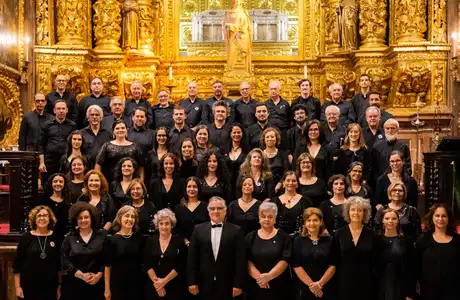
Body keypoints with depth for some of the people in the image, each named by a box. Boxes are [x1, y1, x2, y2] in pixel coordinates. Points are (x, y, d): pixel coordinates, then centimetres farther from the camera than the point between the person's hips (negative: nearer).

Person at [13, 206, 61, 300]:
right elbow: (17, 263, 0)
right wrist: (17, 286, -3)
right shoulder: (26, 237, -3)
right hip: (29, 286, -1)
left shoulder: (55, 237, 0)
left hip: (50, 286, 1)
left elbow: (60, 264, 5)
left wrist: (60, 285, 6)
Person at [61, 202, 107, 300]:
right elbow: (65, 261, -4)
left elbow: (107, 259, -1)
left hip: (96, 284, 0)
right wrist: (81, 275, -12)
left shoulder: (102, 235, 3)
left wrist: (98, 275, -12)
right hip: (73, 284, 0)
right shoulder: (69, 238, 5)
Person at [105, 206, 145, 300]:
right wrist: (107, 288, -5)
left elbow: (144, 261, 7)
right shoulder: (112, 239, -4)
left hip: (136, 284, 2)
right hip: (117, 284, -2)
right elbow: (107, 265, -4)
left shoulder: (139, 238, 3)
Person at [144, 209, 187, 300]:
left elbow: (180, 266, -7)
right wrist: (156, 281, -10)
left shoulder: (179, 241, -3)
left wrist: (165, 281, -12)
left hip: (174, 287, -2)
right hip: (153, 286, 2)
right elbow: (147, 264, 0)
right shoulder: (150, 241, 4)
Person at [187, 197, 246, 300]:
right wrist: (191, 282, -1)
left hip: (227, 285, -1)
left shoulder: (235, 231, -1)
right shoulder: (199, 229, 5)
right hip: (204, 284, 1)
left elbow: (240, 259, -3)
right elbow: (191, 257, 4)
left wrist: (238, 284, -7)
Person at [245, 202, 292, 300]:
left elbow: (285, 260, -8)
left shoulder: (284, 237, 2)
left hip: (279, 287, -1)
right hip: (256, 287, 1)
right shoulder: (250, 237, 6)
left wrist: (269, 276, -18)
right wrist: (258, 277, -16)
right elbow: (247, 261, -3)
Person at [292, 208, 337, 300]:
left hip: (326, 288, 1)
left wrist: (320, 283, -11)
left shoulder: (330, 240, 3)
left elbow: (332, 265, -1)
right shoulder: (298, 241, 1)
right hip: (304, 288, 0)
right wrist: (311, 284, -12)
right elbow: (296, 266, -5)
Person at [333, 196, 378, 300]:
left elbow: (375, 260, 4)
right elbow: (335, 260, 3)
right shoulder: (340, 233, 0)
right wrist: (336, 281, -1)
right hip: (345, 282, 0)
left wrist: (375, 281, 1)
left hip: (366, 282, 0)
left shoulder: (371, 234, 0)